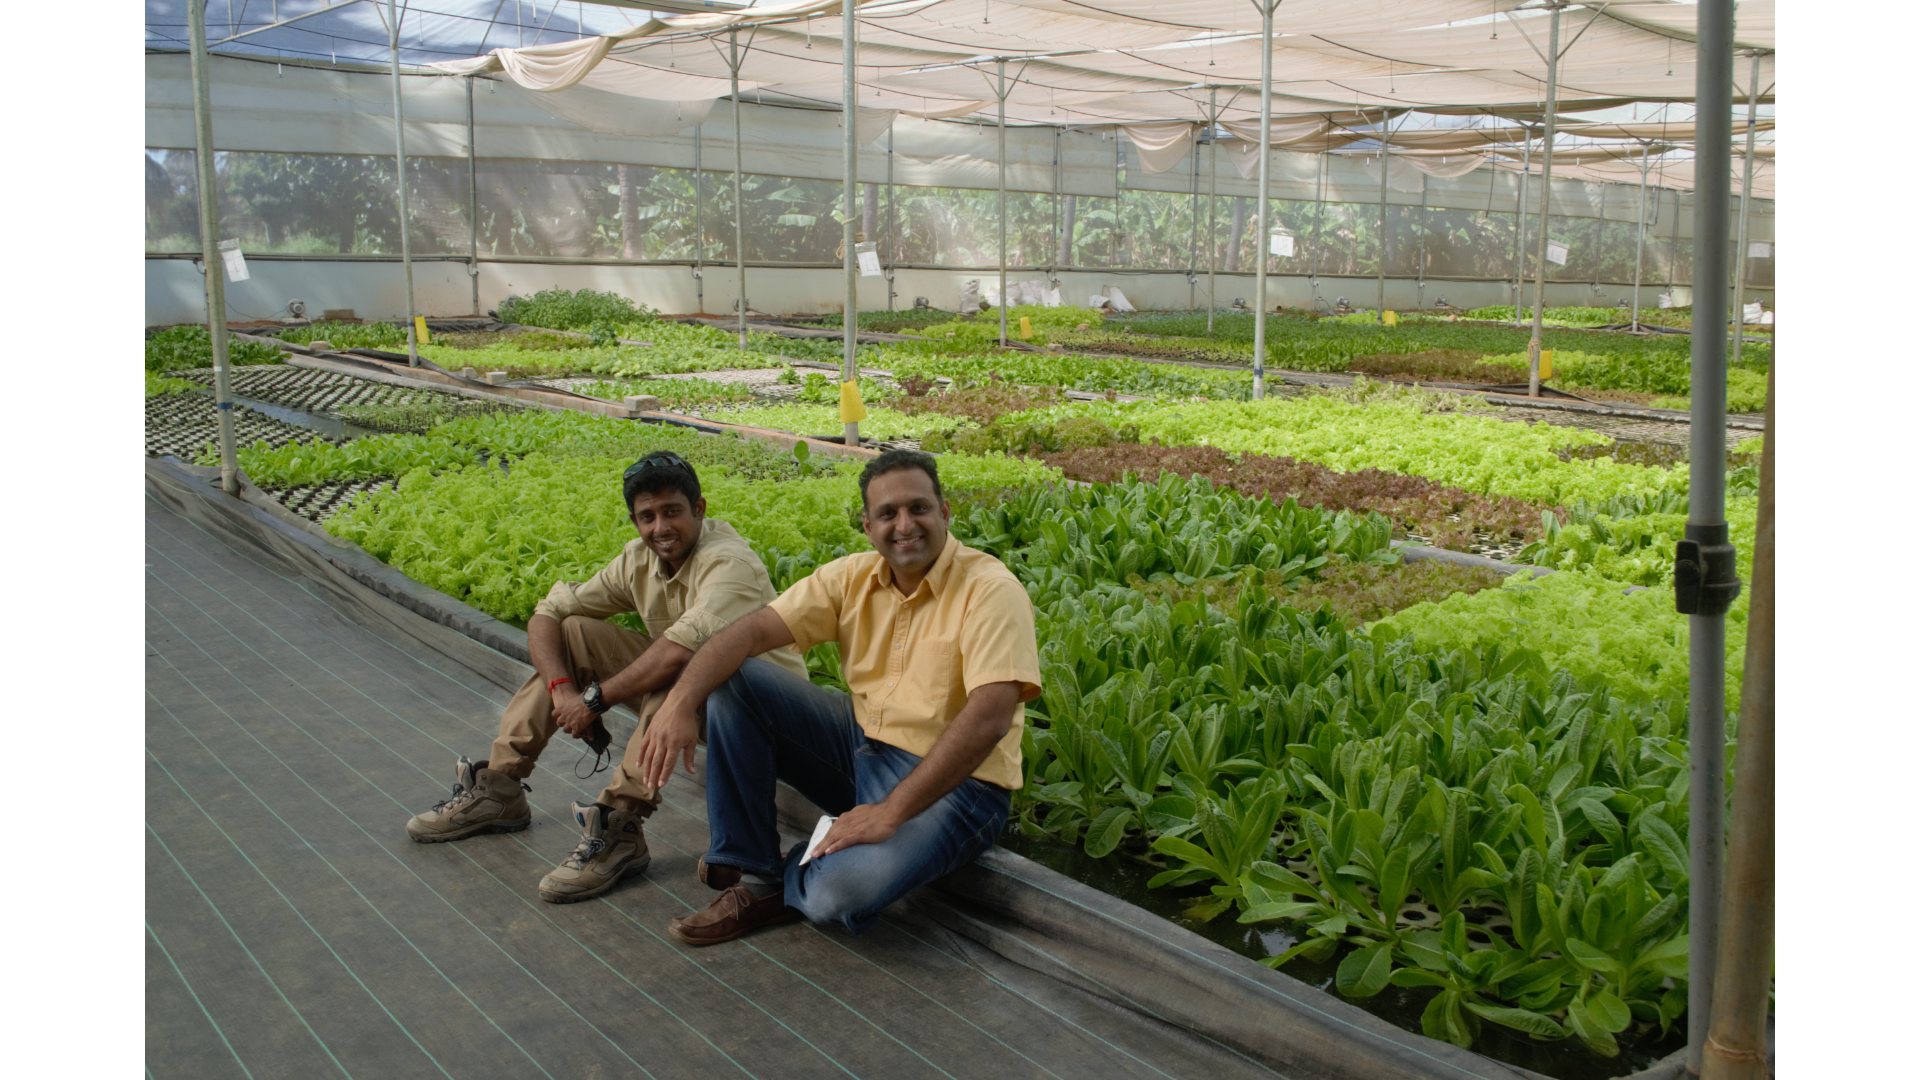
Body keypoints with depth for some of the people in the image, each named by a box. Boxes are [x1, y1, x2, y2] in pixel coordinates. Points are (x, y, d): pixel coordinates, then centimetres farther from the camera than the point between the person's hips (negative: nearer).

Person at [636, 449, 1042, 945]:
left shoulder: (991, 590, -18)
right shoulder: (853, 577, 1)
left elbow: (988, 718, -29)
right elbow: (752, 630, -7)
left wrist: (890, 811, -31)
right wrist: (679, 702, -25)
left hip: (955, 781, -6)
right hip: (860, 743, 6)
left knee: (841, 891, -33)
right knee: (732, 680, -7)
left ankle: (794, 874, 7)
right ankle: (753, 879, -3)